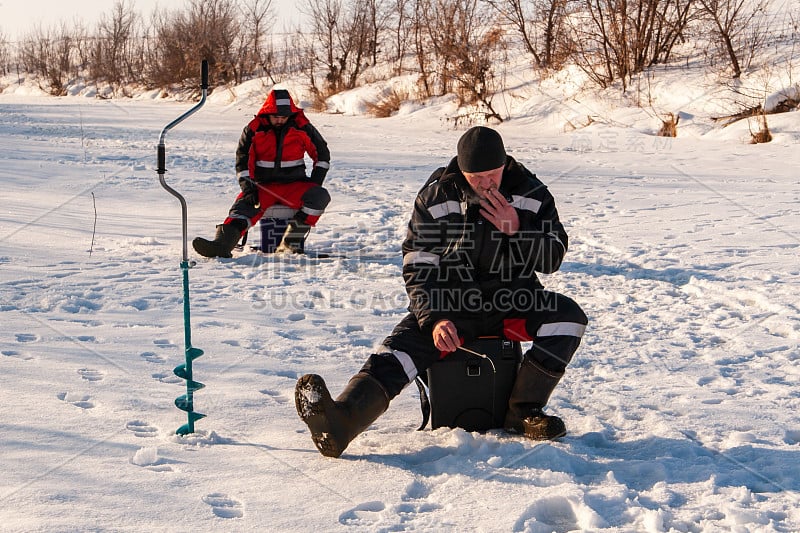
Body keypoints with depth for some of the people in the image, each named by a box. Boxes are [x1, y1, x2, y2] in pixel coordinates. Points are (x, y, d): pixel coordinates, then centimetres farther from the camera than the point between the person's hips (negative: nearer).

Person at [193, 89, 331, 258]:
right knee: (244, 204, -26)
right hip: (263, 185, 0)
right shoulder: (254, 129, 0)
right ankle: (222, 243, -46)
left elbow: (322, 153, 10)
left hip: (294, 185, 0)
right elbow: (242, 159, 3)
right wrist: (247, 186, -11)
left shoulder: (302, 127, 0)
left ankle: (291, 242, -25)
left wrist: (315, 182, 2)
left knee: (320, 196, -27)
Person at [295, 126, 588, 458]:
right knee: (398, 350, -25)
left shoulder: (531, 194, -2)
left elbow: (552, 260, -1)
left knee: (569, 316, -24)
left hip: (512, 302, 2)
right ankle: (339, 424, -45)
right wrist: (435, 319, -21)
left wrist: (517, 229, -19)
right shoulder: (436, 197, -7)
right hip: (449, 303, -2)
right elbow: (417, 267, -7)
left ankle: (523, 411, -13)